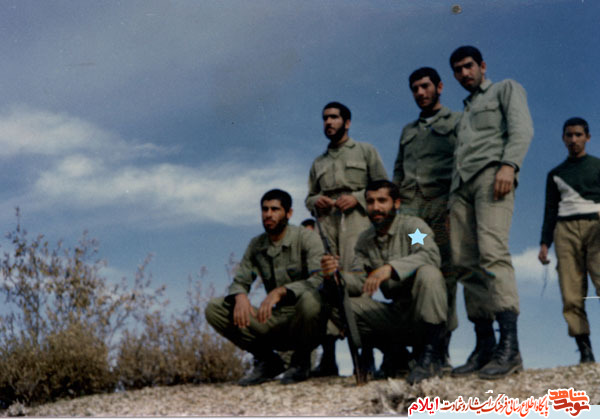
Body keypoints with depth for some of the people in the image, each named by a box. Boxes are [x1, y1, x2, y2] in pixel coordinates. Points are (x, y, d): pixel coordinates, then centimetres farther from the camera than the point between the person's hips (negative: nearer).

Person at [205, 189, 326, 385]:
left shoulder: (306, 238, -8)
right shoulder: (256, 245, 9)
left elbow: (320, 280, -22)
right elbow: (239, 282, 9)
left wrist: (280, 291, -35)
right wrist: (240, 296, -17)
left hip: (306, 324, -4)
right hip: (276, 321, 5)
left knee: (310, 299, -40)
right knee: (214, 308, -10)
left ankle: (301, 360, -9)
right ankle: (267, 360, 2)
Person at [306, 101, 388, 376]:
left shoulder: (365, 151, 16)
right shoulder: (319, 162, 28)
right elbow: (309, 197, 25)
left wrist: (357, 197, -8)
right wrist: (316, 201, 1)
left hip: (355, 219, -4)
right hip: (326, 222, 4)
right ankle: (327, 358, -12)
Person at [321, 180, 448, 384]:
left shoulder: (412, 225, -7)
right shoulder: (365, 239, 11)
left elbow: (431, 255, -28)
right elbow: (357, 279, 2)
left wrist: (389, 267, -42)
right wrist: (334, 275, -20)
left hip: (424, 313, -5)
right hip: (394, 313, 5)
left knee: (428, 273, -35)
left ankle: (431, 355, -26)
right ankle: (393, 352, 1)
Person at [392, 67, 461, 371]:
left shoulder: (456, 121, 16)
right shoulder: (408, 131, 30)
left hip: (443, 201, -4)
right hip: (410, 206, 4)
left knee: (445, 272, -9)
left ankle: (442, 348, -10)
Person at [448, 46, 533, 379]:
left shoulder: (507, 89, 16)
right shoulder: (466, 110, 35)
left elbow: (522, 129, -1)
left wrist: (509, 165, -19)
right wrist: (450, 200, 13)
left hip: (492, 174, -7)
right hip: (462, 184, 7)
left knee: (493, 253, -24)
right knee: (466, 263, -5)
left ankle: (510, 347, -30)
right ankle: (485, 345, -5)